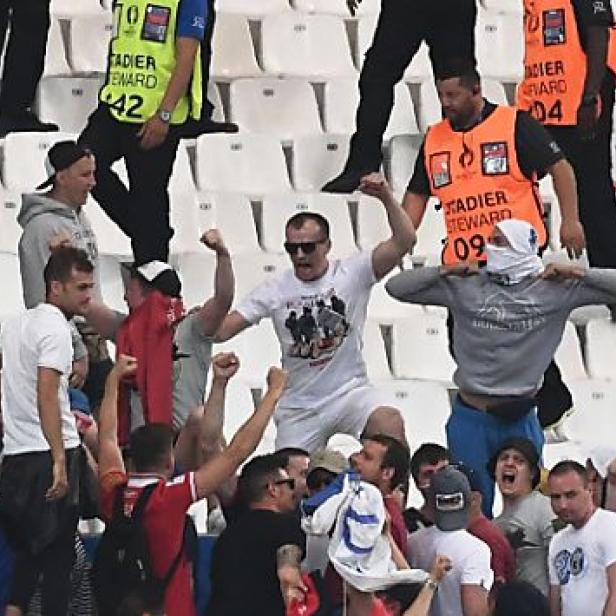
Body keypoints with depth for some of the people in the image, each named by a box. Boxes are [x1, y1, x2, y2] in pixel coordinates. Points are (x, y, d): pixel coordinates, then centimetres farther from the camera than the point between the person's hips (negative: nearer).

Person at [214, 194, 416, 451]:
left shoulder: (351, 273, -7)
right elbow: (221, 331, -7)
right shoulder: (274, 291, -2)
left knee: (389, 421, -32)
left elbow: (404, 240, -16)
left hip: (350, 392, -3)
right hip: (299, 408, 3)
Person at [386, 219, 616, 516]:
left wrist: (575, 273, -13)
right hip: (472, 418, 0)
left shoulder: (554, 289, -4)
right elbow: (396, 287, -1)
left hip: (521, 418, 0)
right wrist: (443, 271, -9)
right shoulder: (466, 287, -4)